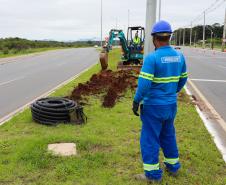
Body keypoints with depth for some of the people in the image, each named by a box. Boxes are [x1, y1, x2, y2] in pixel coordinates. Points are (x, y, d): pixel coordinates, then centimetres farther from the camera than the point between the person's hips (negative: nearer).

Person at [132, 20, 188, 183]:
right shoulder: (179, 56, 1)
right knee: (168, 135, 23)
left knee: (150, 139, 7)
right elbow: (183, 79, 11)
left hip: (153, 106, -7)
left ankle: (153, 174, 18)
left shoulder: (152, 58, -20)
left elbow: (144, 84, -23)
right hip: (171, 104, 7)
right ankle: (173, 166, 37)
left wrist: (136, 101, -10)